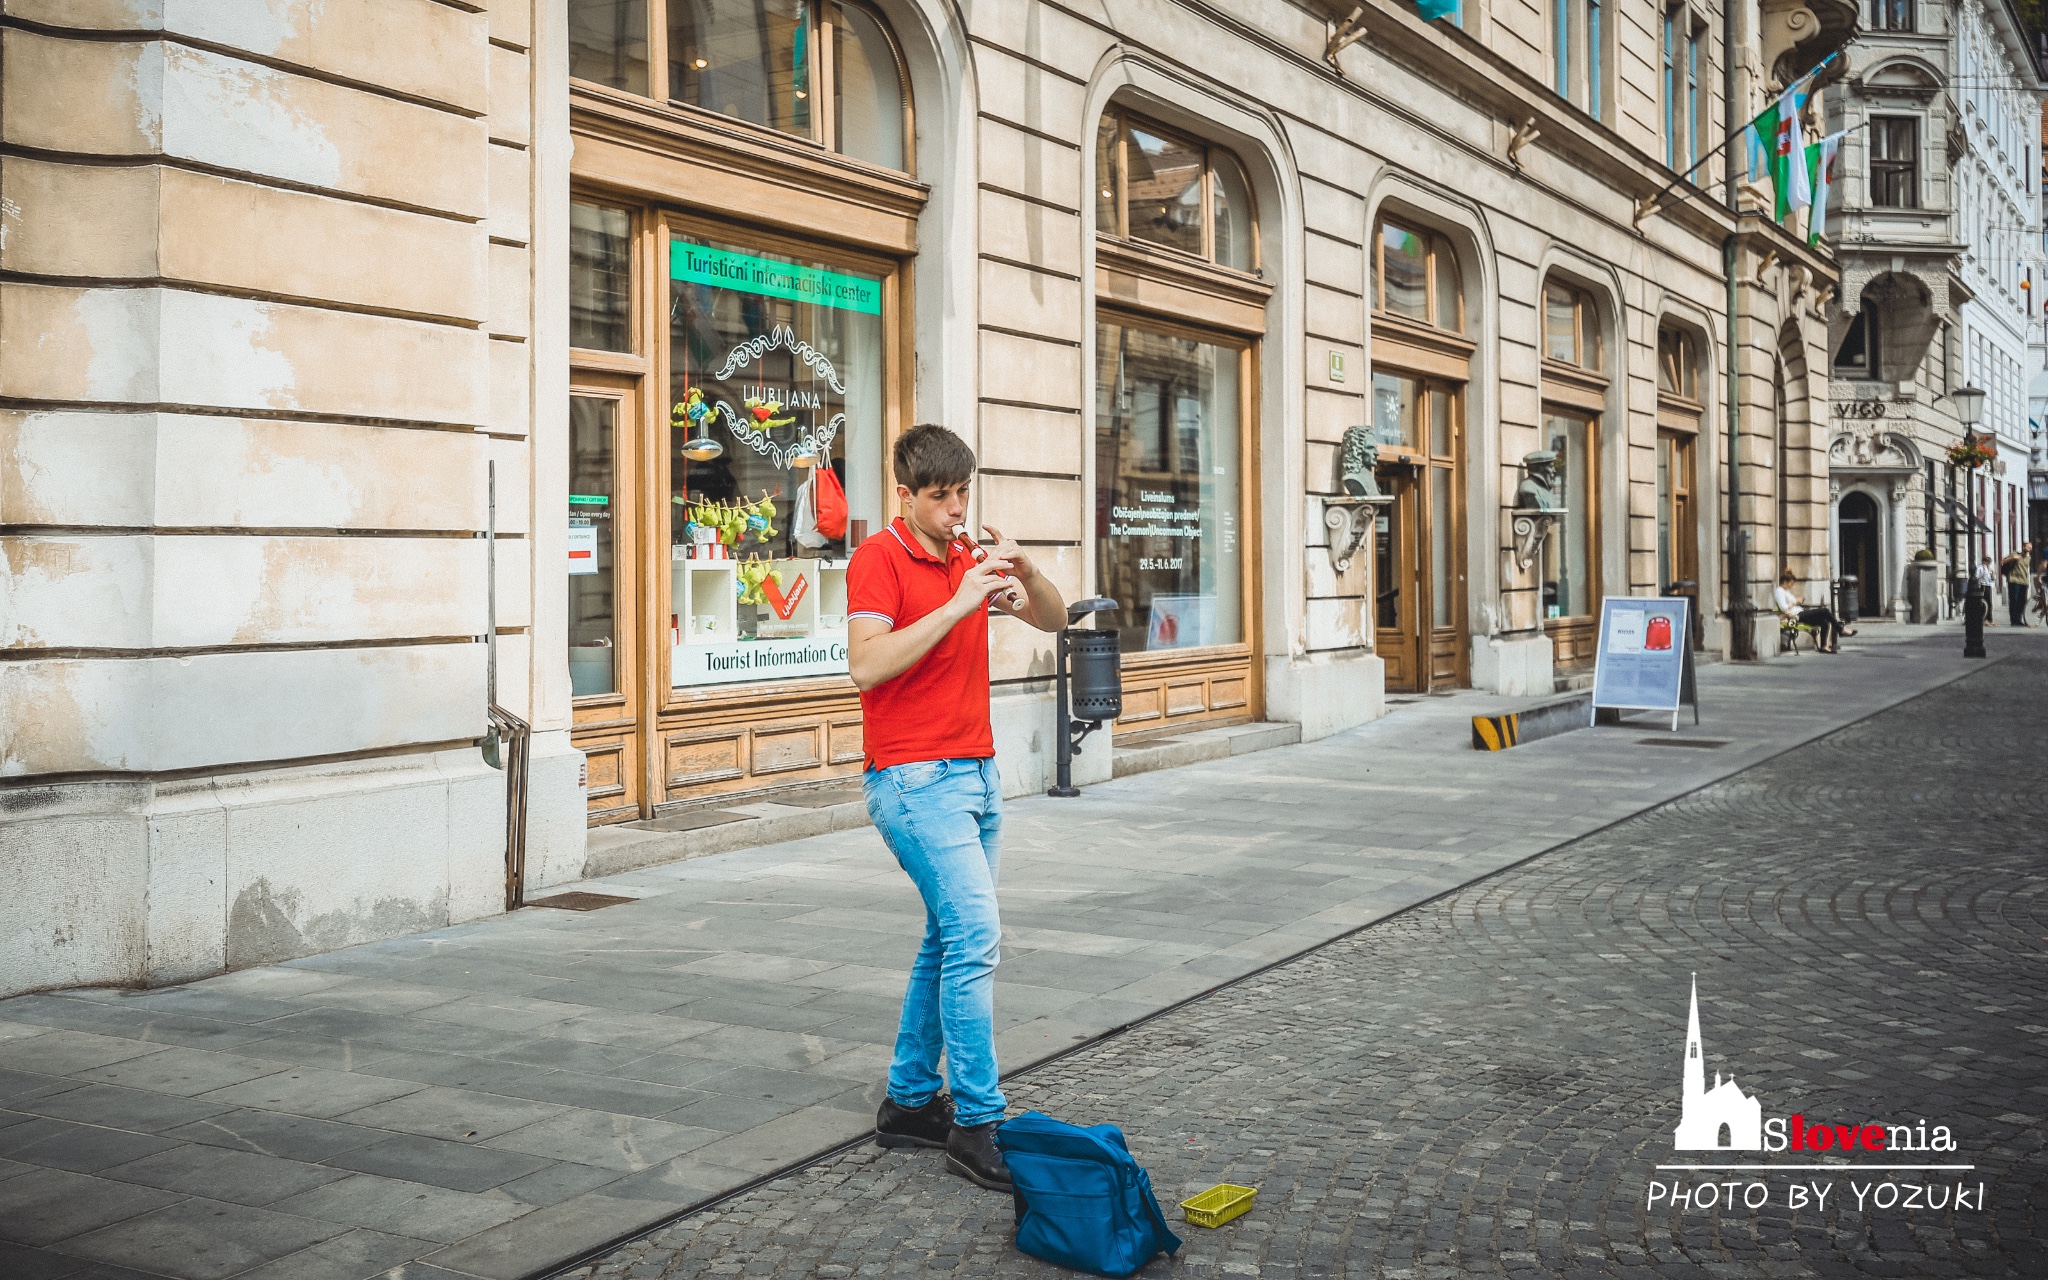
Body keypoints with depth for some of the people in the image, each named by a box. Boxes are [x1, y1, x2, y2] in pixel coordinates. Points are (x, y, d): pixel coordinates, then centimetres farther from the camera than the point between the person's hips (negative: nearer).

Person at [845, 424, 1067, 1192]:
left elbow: (1054, 619, 14)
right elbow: (865, 665, -21)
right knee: (975, 935, -15)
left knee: (951, 940, 11)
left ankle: (910, 1102, 21)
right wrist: (957, 606, -24)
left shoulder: (968, 558, 15)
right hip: (916, 777, -8)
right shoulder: (878, 559, -8)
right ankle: (975, 1126, -10)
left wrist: (1024, 570, -7)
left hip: (977, 774, 8)